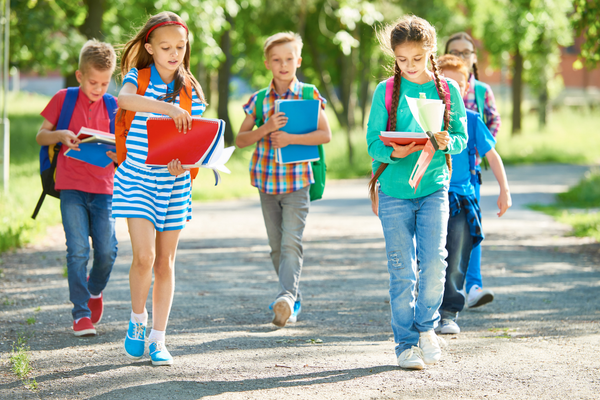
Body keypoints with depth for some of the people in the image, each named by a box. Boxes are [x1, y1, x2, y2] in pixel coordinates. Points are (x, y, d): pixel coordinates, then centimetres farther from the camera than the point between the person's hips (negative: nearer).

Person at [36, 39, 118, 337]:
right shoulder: (64, 99, 2)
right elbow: (40, 136, 5)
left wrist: (118, 153, -12)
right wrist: (60, 135, -16)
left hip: (103, 188, 2)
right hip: (71, 187, -2)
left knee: (107, 250, -3)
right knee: (78, 250, -8)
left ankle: (95, 290, 29)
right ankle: (81, 315, -1)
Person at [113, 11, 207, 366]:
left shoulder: (190, 89, 4)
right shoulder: (138, 78, -5)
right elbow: (124, 100, -29)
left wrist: (184, 164, -19)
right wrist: (167, 107, -42)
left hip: (174, 182, 3)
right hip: (137, 177, -3)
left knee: (165, 262, 5)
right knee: (144, 256, -15)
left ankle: (158, 338, 12)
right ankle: (138, 319, 10)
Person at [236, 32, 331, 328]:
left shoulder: (309, 95, -1)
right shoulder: (259, 100, 6)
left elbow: (325, 134, -8)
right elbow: (240, 139, 3)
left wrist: (291, 138, -20)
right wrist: (266, 129, -15)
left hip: (297, 180, -4)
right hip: (266, 179, 4)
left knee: (291, 242, -17)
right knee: (276, 245, 10)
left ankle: (287, 296, -27)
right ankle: (294, 301, 22)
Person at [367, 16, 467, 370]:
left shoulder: (447, 90, 3)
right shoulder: (386, 91, 0)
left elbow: (462, 137, 6)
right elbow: (373, 142, -1)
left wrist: (447, 142, -17)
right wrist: (393, 152, -23)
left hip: (434, 187, 0)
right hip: (394, 190, 0)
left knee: (434, 261, -11)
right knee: (402, 271, 1)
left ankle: (427, 325, 13)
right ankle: (406, 343, 11)